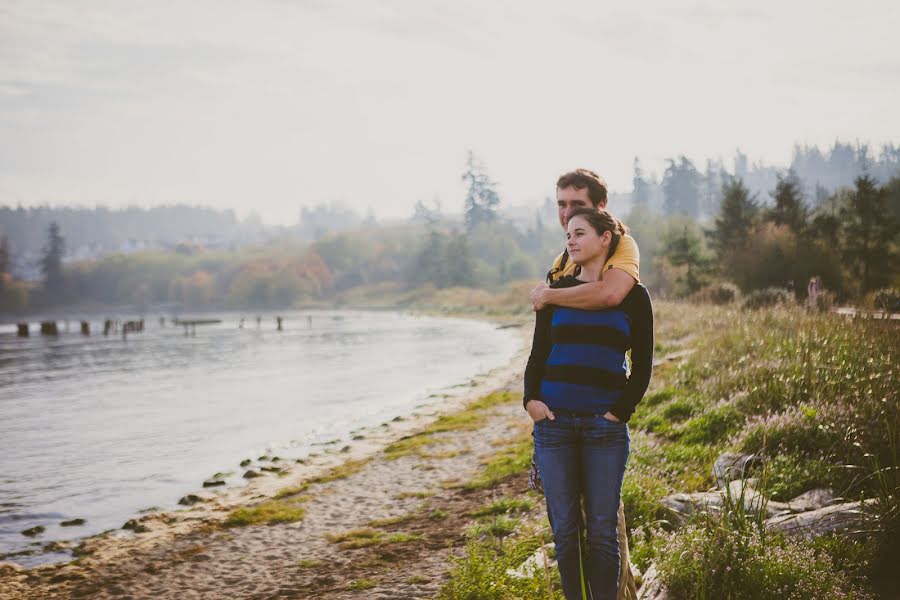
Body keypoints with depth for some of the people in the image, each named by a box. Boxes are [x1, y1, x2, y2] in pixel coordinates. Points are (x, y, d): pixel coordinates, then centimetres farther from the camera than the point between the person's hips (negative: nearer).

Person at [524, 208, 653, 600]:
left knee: (602, 528, 0)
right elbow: (538, 353, 11)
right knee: (564, 527, 3)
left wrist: (620, 411, -6)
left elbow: (642, 366, 6)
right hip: (554, 421, 2)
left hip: (605, 424, -2)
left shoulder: (633, 296, 4)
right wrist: (531, 398, -6)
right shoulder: (558, 291, 10)